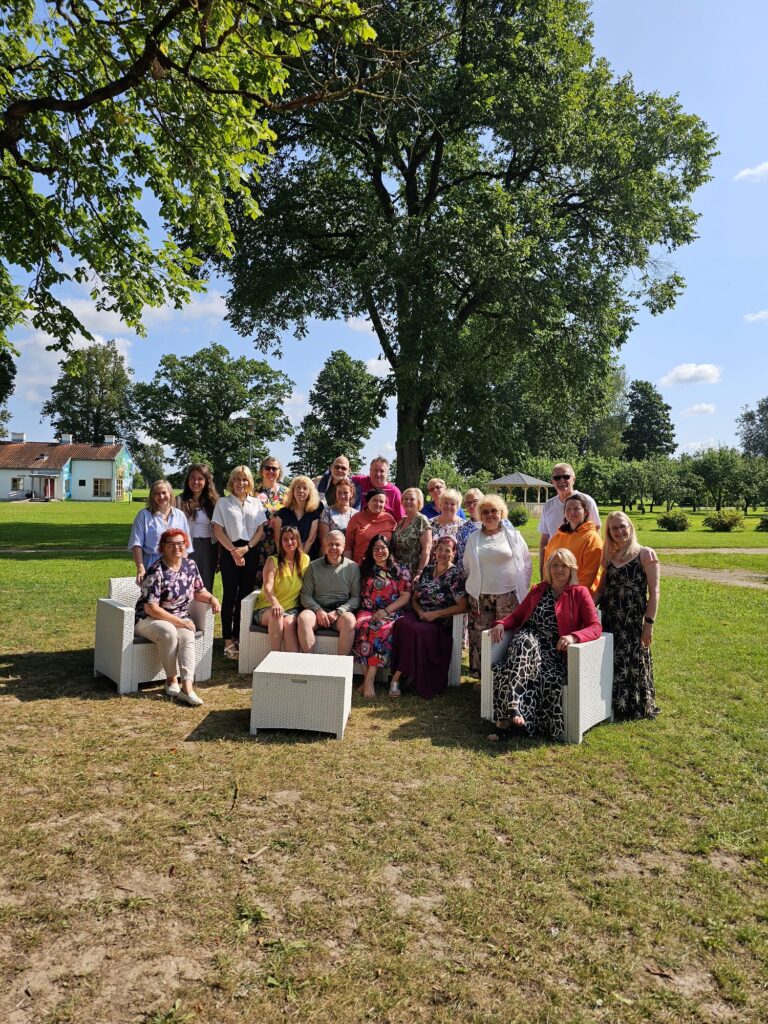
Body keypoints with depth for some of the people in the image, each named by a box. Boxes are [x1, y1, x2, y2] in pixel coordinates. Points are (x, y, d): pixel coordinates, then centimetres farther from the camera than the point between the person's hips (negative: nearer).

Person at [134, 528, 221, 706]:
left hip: (180, 619, 5)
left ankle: (187, 686, -37)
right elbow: (151, 608, -20)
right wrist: (179, 621, -21)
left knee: (188, 635, -29)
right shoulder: (156, 571, -17)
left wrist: (211, 598, -6)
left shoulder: (190, 565, 2)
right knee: (169, 632, -36)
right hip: (148, 619, -5)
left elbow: (198, 591, 16)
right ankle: (172, 680, -19)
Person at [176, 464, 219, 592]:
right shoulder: (180, 501, -2)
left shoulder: (213, 501, 8)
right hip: (188, 548, -3)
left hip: (209, 548, 3)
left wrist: (220, 553, 7)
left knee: (206, 588, 10)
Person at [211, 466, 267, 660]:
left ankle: (238, 637, 14)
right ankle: (228, 641, 1)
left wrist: (247, 548, -8)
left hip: (251, 551, 3)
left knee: (245, 595, 4)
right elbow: (218, 530, -2)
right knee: (230, 595, -2)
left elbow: (261, 530, 6)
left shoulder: (256, 503, 11)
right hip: (230, 551, -2)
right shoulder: (223, 502, 5)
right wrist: (233, 551, -10)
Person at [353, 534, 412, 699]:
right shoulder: (364, 569, 18)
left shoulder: (401, 571, 11)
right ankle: (369, 679, -32)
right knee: (363, 626, -33)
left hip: (392, 613, -2)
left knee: (382, 629, -35)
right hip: (367, 611, 2)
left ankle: (369, 679, -35)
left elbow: (406, 596, 2)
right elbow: (358, 594, 16)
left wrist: (386, 611, -9)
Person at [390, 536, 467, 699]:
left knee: (417, 630, -35)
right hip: (420, 615, 4)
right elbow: (414, 598, 19)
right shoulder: (427, 570, 15)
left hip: (440, 624, -4)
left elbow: (462, 606, -10)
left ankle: (397, 677, -27)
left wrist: (435, 614, -14)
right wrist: (420, 612, -3)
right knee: (402, 623, -30)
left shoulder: (456, 574, -2)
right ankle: (396, 678, -30)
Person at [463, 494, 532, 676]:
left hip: (509, 596, -2)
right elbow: (467, 567, 18)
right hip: (481, 597, 2)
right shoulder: (474, 538, 11)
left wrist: (522, 589, 4)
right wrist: (475, 586, 10)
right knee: (480, 637, 0)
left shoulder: (513, 535, 5)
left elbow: (527, 565, 8)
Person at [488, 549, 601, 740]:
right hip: (528, 640, 2)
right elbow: (517, 615, 24)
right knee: (525, 641, -35)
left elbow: (596, 627, -1)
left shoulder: (580, 593, 10)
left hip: (554, 649, -2)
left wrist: (573, 637, -22)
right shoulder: (538, 591, 23)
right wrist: (501, 624, 0)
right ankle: (513, 708, -42)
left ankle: (507, 720, -30)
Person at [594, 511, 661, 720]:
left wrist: (649, 623, -12)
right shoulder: (609, 556, 11)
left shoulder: (646, 554, -3)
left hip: (634, 620, -4)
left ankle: (637, 708, 18)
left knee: (634, 662, 2)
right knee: (611, 664, 8)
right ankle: (614, 706, 22)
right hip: (609, 620, 5)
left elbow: (653, 592, -6)